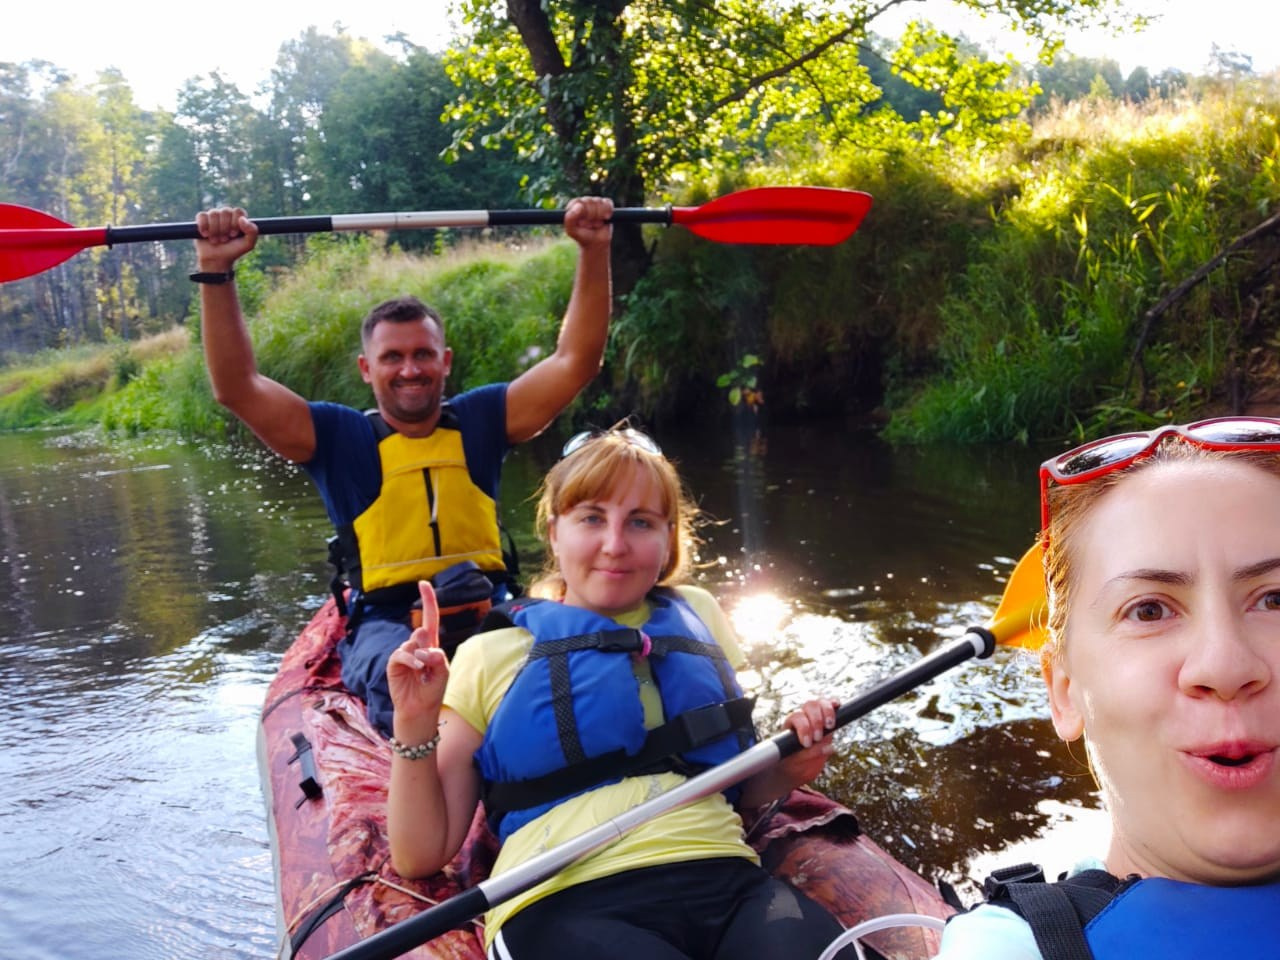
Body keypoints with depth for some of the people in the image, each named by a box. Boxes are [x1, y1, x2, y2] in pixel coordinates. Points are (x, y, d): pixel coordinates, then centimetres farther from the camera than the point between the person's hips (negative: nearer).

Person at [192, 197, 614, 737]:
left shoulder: (478, 420, 13)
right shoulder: (340, 437, 9)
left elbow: (575, 361, 8)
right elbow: (236, 388, 1)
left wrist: (593, 252, 1)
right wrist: (216, 272, -6)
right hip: (386, 619, -1)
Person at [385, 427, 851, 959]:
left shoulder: (697, 616, 20)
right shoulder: (491, 656, 12)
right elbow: (422, 854, 10)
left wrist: (788, 769, 8)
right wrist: (415, 726, -4)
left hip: (727, 882, 3)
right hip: (564, 906, -2)